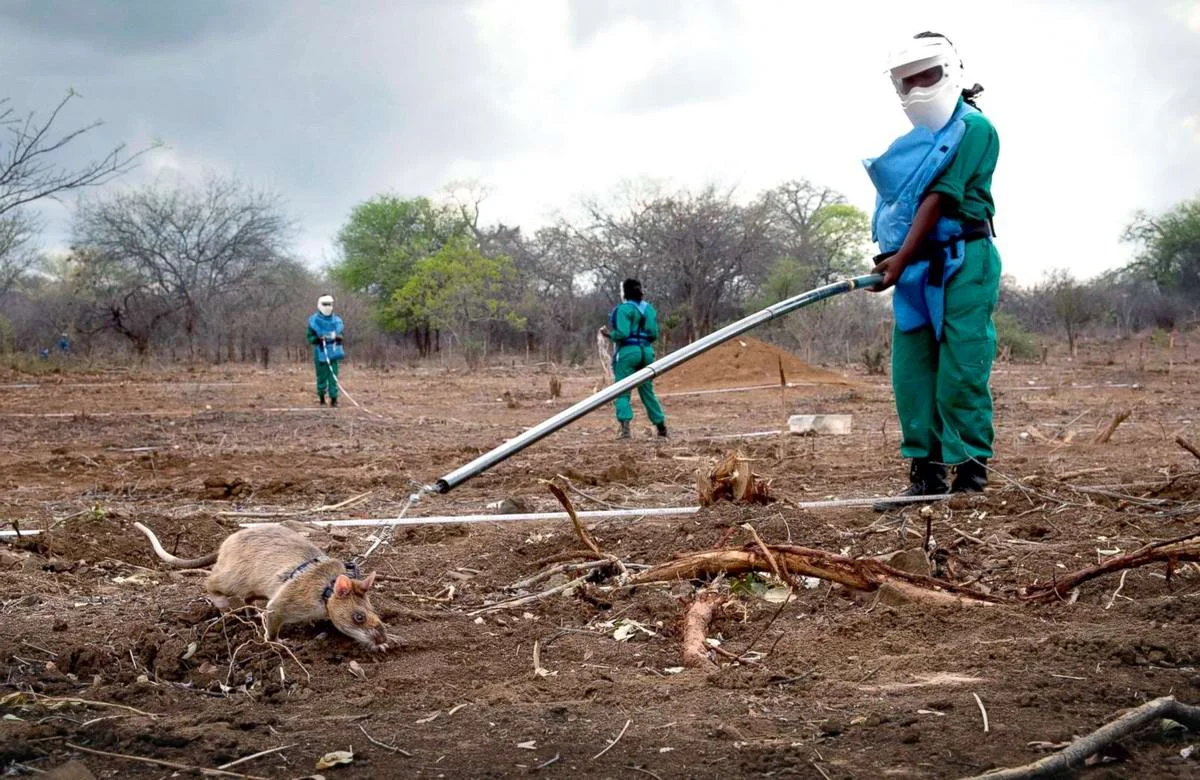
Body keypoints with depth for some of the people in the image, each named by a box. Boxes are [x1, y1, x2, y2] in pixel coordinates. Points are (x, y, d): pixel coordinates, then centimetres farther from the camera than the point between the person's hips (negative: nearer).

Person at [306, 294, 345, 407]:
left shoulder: (336, 321, 9)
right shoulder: (314, 321, -1)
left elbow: (340, 334, 19)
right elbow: (310, 337, 1)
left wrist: (339, 338, -4)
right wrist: (317, 339, -19)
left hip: (333, 353, 2)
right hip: (320, 353, -2)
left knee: (333, 376, -3)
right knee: (322, 376, 2)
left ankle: (334, 398, -1)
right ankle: (321, 397, 18)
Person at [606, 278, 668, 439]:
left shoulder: (623, 309, -9)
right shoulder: (649, 309, 10)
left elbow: (622, 333, -18)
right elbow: (654, 335, 9)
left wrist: (610, 334, 0)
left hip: (628, 351, -6)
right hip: (646, 351, 6)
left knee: (622, 392, -4)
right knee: (647, 391, 16)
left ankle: (625, 427, -18)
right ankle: (661, 427, 19)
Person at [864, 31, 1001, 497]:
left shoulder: (974, 128, -6)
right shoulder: (914, 141, 17)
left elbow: (940, 198, -13)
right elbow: (897, 199, 12)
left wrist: (901, 259, -17)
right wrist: (892, 258, -4)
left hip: (963, 263, -7)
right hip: (917, 268, 8)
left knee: (960, 371, -8)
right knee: (911, 371, 5)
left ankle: (971, 471, -2)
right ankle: (926, 471, 11)